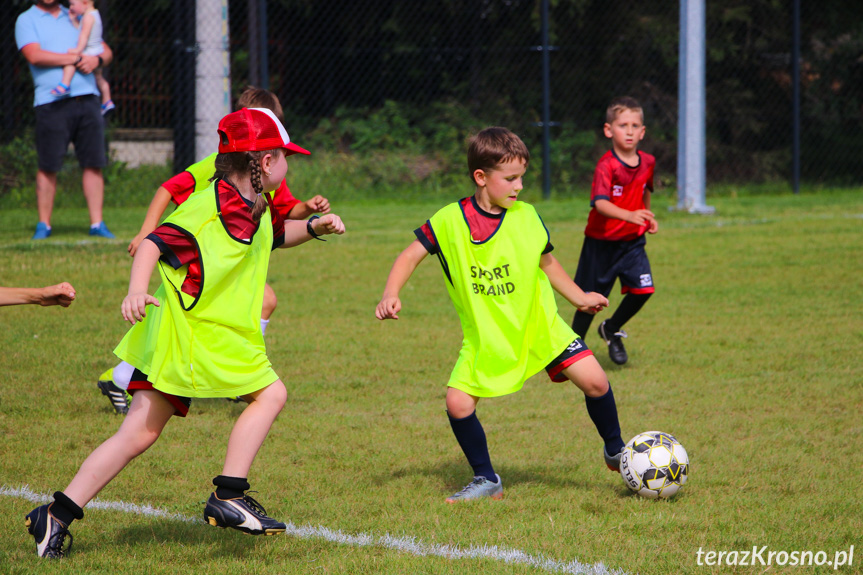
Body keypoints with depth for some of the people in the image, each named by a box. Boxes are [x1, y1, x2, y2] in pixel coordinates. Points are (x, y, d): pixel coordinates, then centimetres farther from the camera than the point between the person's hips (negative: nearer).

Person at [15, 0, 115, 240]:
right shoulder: (26, 20, 6)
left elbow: (106, 51, 20)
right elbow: (34, 56, -10)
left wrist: (96, 59, -4)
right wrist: (77, 58, -11)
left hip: (87, 97, 4)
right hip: (51, 101, -4)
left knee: (93, 163, 0)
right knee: (48, 166, -3)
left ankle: (97, 223, 4)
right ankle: (44, 225, 7)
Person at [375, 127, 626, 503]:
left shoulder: (527, 217, -3)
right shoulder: (450, 221, -11)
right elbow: (410, 257, -2)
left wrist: (580, 298, 13)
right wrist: (390, 296, -16)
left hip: (540, 326, 1)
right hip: (485, 336, -1)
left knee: (594, 382, -12)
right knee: (458, 403, -15)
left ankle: (615, 451, 15)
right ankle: (487, 481, 6)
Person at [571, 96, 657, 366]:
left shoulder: (647, 162, -1)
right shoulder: (606, 165, -21)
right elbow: (600, 203, -37)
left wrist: (648, 216, 16)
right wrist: (629, 215, -52)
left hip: (632, 241, 5)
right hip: (602, 242, -5)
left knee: (643, 289, -11)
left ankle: (612, 329, 16)